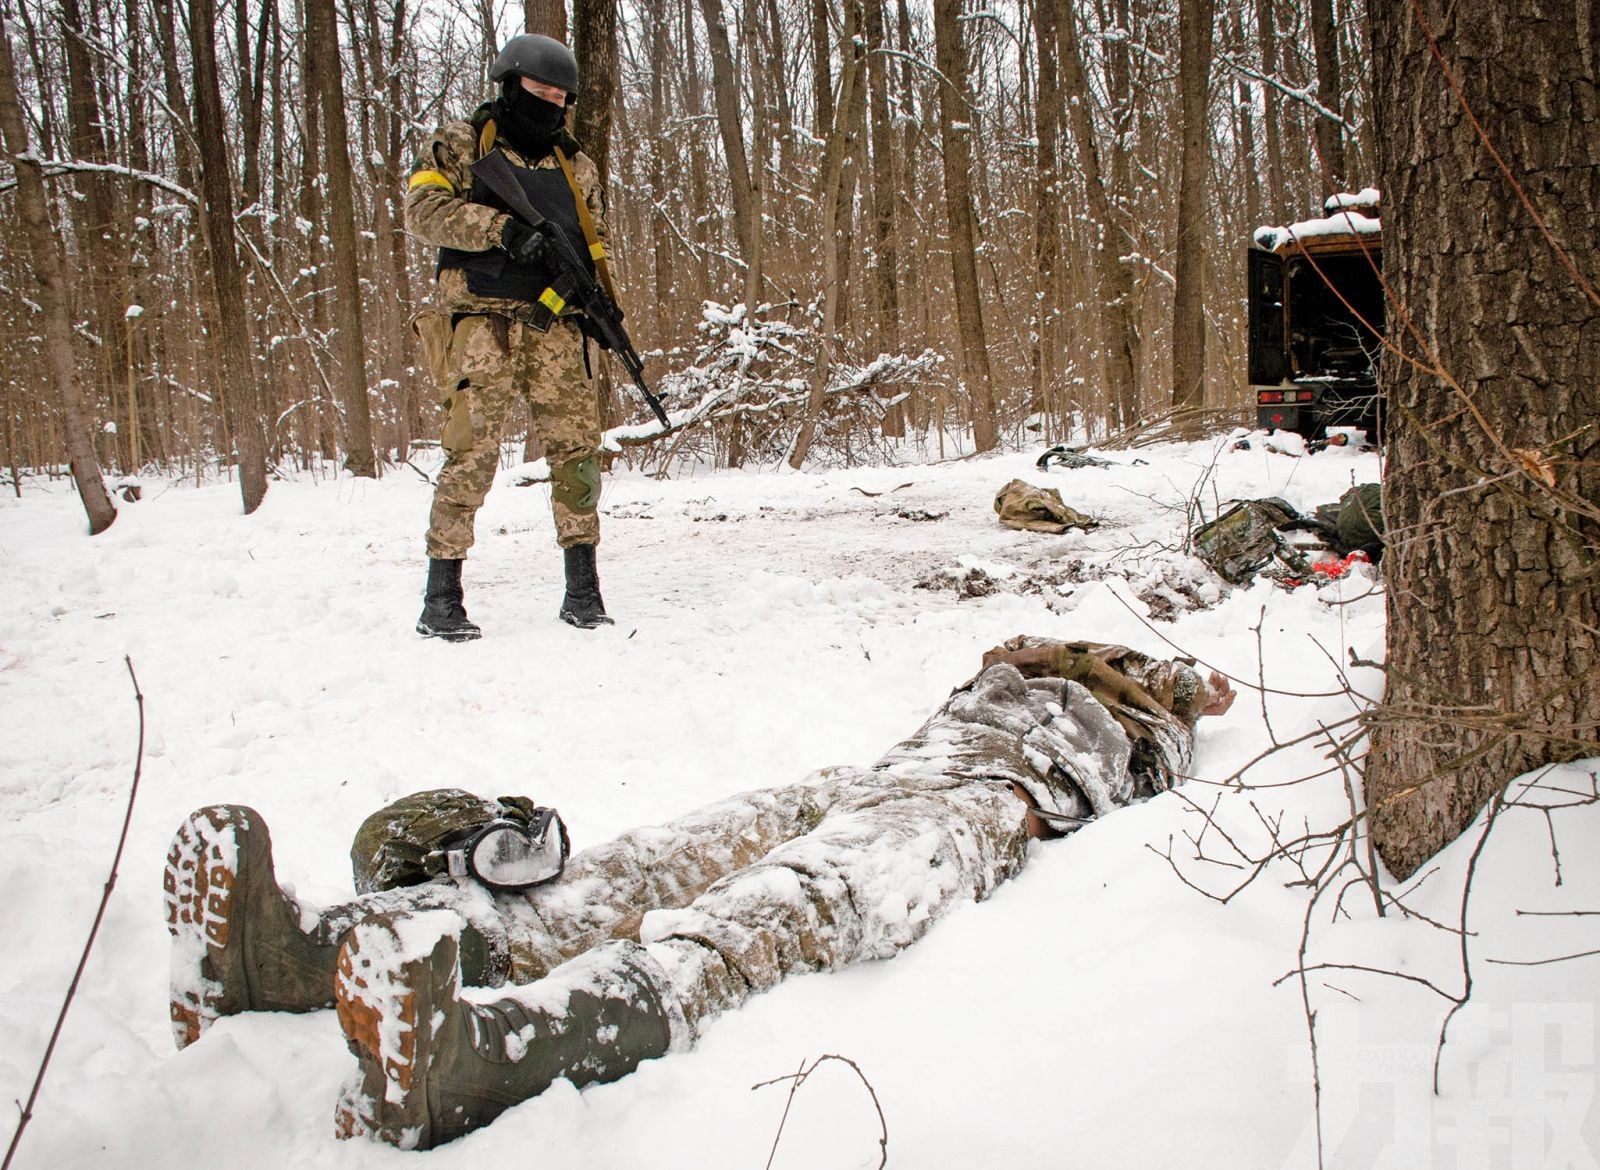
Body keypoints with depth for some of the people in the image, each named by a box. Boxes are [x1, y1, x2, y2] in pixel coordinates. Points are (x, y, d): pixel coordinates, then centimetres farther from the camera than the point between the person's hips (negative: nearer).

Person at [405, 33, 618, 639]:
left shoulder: (576, 166, 21)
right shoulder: (459, 143, 9)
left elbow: (594, 244, 22)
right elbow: (423, 209, -5)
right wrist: (504, 229, -17)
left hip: (556, 326, 4)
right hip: (483, 322, -4)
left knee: (577, 448, -3)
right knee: (471, 453, -9)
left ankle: (583, 590, 5)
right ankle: (441, 600, -2)